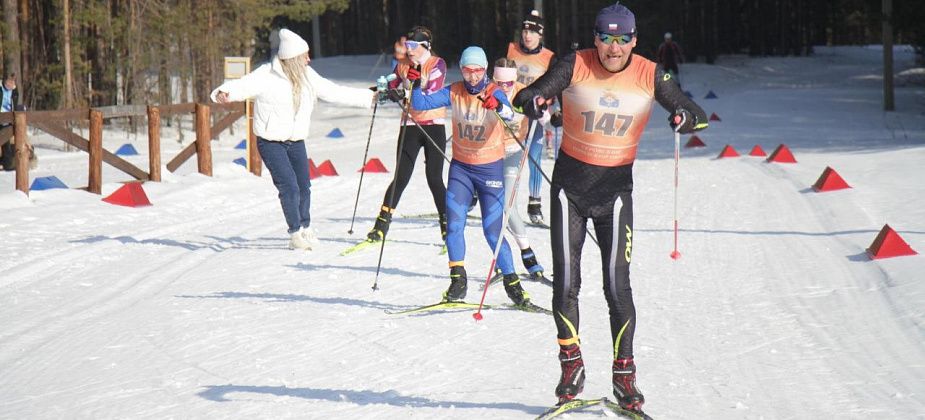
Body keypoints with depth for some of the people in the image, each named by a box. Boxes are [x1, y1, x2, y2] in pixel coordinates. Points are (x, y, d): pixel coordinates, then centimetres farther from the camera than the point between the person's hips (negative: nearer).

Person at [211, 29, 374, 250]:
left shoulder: (307, 76, -1)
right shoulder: (267, 76, -19)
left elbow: (335, 92, 6)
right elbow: (242, 86, -29)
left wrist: (370, 98, 7)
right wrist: (223, 93, -52)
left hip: (296, 142, 6)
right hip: (271, 142, -6)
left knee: (304, 186, 12)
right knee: (289, 187, -12)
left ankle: (306, 228, 34)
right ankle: (296, 234, 4)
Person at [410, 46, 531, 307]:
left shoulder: (494, 92, -13)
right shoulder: (454, 92, -3)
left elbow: (510, 116, -32)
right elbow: (421, 104, -5)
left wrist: (498, 106, -55)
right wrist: (416, 84, -24)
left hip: (490, 167, -3)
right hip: (460, 166, 3)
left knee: (493, 231, -3)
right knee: (453, 225, -7)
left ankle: (512, 282, 11)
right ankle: (458, 281, 4)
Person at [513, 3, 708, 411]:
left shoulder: (650, 75, -7)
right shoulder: (576, 65, -10)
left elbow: (699, 116, -6)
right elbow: (530, 94, -16)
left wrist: (685, 117, -30)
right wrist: (532, 102, -40)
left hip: (615, 188, 0)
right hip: (570, 183, 0)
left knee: (617, 285, -4)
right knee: (565, 281, 1)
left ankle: (624, 374, 7)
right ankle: (571, 364, 17)